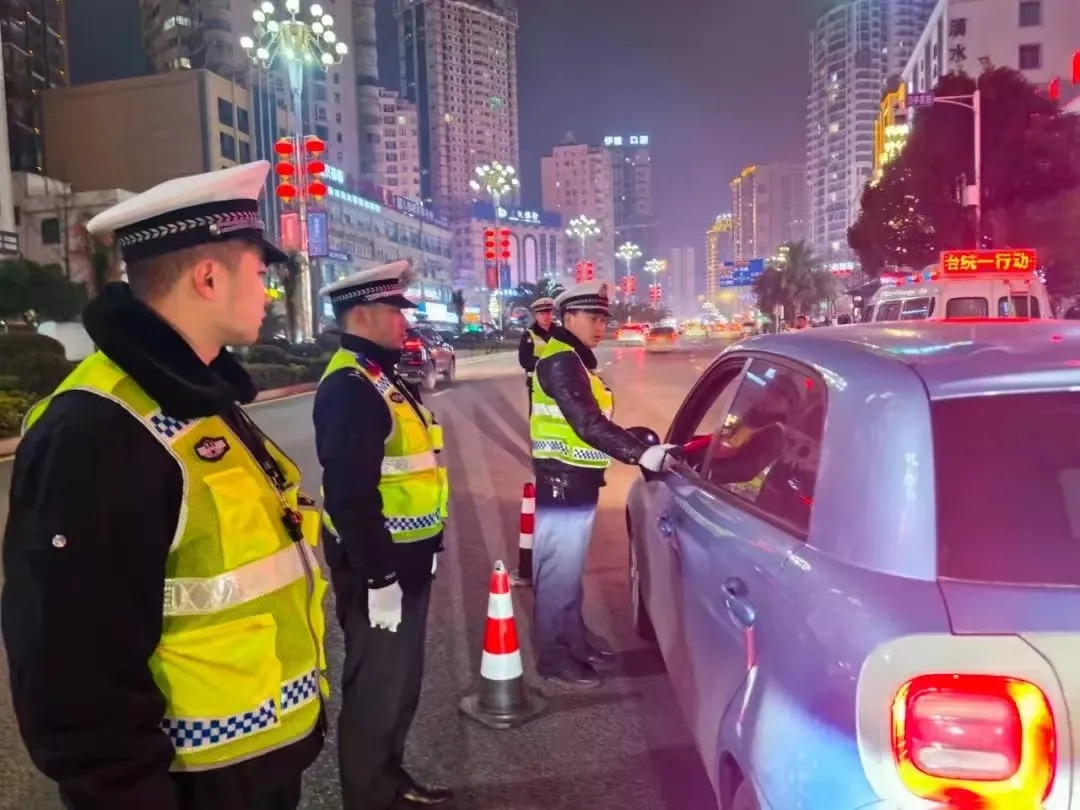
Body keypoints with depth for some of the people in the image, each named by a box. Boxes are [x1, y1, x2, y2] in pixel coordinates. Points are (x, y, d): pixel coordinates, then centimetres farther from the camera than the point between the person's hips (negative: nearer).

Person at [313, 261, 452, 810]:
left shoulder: (380, 377, 13)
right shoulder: (352, 386, -20)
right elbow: (350, 495, -27)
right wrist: (378, 577, -24)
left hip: (404, 558, 10)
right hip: (379, 567, -10)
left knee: (401, 679, 22)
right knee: (376, 688, 5)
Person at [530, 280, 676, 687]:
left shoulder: (575, 360, 15)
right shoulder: (560, 361, -18)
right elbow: (587, 425, -27)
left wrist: (638, 442, 14)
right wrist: (642, 454, -30)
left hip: (576, 481, 10)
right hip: (562, 482, -10)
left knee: (569, 568, 21)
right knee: (558, 571, 1)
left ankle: (574, 637, 35)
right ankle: (553, 656, 13)